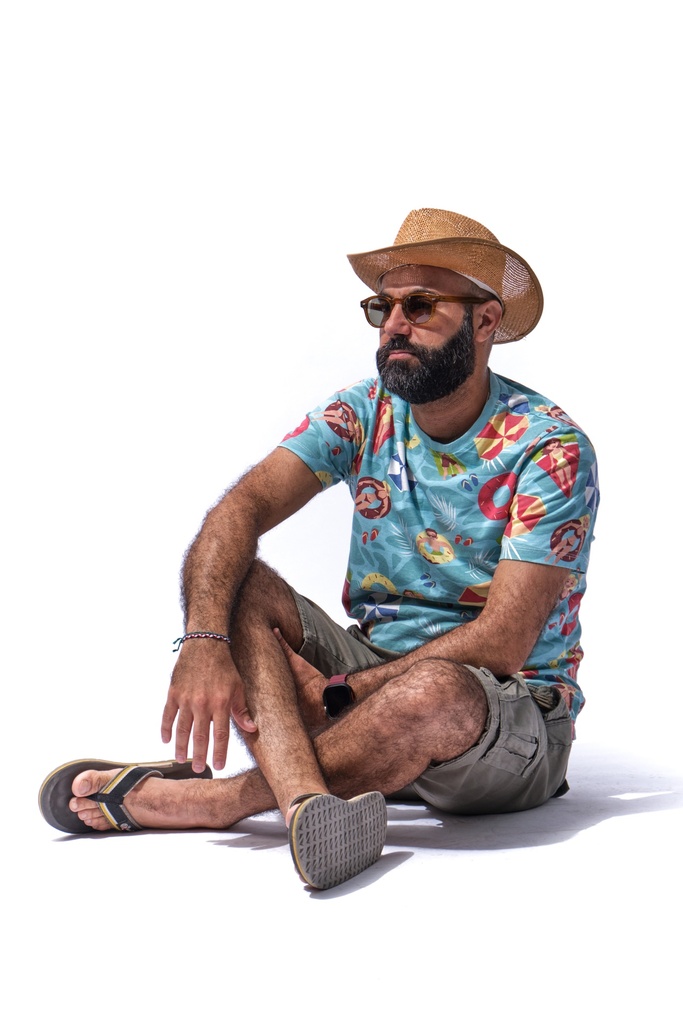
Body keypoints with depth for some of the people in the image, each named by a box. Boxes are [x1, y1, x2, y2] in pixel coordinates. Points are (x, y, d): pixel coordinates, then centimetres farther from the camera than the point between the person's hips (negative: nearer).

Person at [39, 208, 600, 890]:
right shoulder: (364, 414, 1)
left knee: (433, 691, -40)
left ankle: (210, 797, -24)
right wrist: (205, 640, -33)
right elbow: (242, 507, -14)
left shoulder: (552, 450, -14)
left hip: (513, 712, -5)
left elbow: (503, 643, -21)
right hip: (375, 672, 5)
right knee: (236, 583, -17)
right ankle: (306, 803, -42)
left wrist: (334, 694, -23)